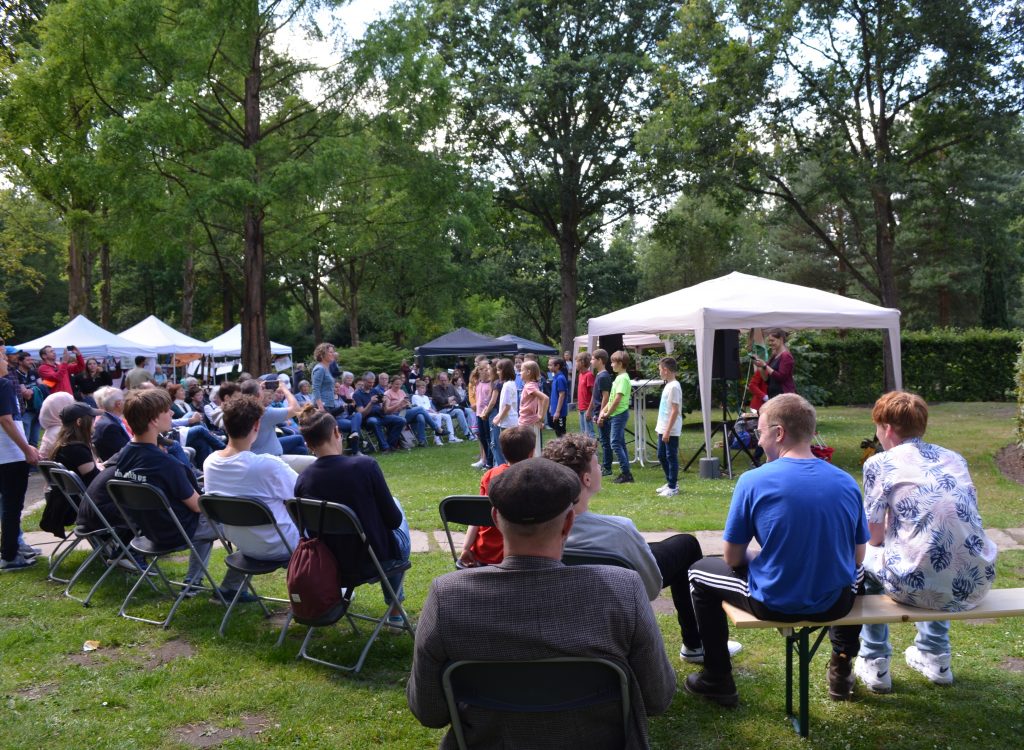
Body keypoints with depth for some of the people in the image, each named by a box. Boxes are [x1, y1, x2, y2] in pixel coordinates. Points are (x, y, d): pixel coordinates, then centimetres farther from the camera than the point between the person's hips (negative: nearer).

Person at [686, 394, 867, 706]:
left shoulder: (754, 481, -15)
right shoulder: (846, 482, -4)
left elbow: (732, 558, -7)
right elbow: (857, 557, 6)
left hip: (773, 604, -3)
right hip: (835, 604, 4)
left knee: (700, 572, 23)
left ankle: (717, 680, 26)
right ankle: (842, 670, 41)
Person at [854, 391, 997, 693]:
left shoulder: (879, 463, 0)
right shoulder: (955, 458, 15)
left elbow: (875, 537, -1)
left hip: (922, 586, -5)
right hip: (976, 586, 5)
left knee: (866, 557, 25)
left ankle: (875, 664, 28)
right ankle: (935, 656, 42)